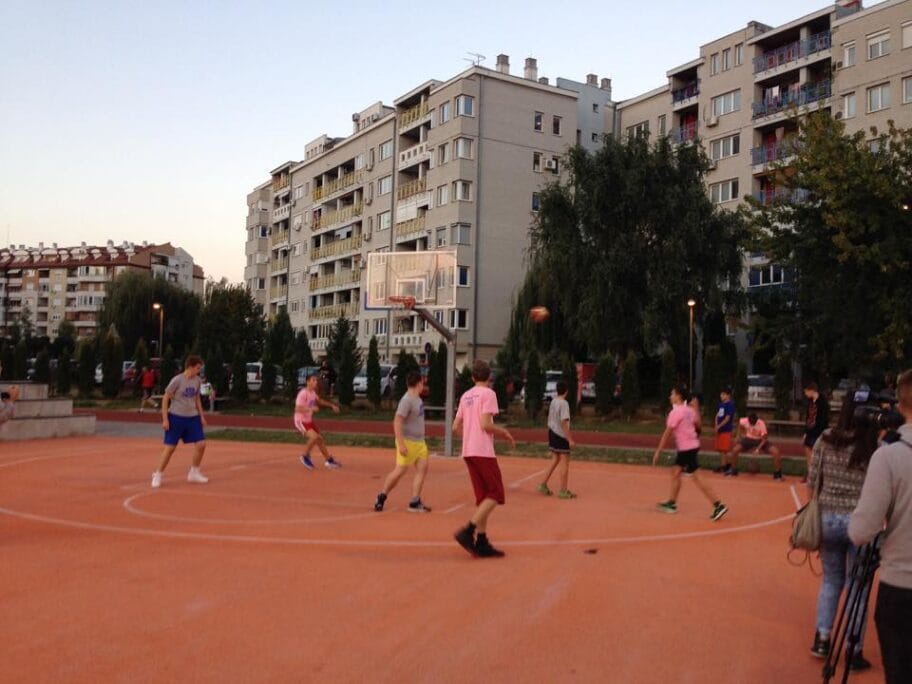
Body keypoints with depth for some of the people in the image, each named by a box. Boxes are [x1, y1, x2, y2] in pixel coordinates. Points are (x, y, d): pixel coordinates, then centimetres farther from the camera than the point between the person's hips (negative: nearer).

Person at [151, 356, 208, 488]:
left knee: (201, 444, -2)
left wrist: (201, 416, 14)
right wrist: (165, 419, -13)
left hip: (192, 417, 5)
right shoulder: (177, 380, -14)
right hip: (176, 417, -5)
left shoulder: (197, 380, 4)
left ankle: (194, 473, 15)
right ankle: (158, 474, 16)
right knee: (170, 447, -2)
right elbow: (165, 399, -10)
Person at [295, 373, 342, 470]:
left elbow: (320, 401, 27)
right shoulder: (303, 393, -22)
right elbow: (298, 409, -30)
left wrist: (332, 405, 22)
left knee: (320, 439, 14)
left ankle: (328, 460, 29)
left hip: (309, 421, 9)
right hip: (301, 421, -9)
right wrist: (311, 408, -40)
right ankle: (305, 456, -8)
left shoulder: (313, 393, 6)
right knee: (314, 436, -29)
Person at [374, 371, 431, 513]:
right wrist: (401, 444, -27)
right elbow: (397, 422, -23)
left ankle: (415, 502, 3)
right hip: (408, 441, -9)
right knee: (400, 470, -4)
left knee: (422, 469, 0)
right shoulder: (407, 400, -18)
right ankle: (382, 496, 15)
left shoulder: (417, 398, 12)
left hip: (419, 441, 9)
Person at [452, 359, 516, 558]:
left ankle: (482, 543, 9)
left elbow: (456, 427, 14)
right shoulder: (488, 393, -7)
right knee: (496, 495, -3)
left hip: (468, 451, 8)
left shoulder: (466, 396, 15)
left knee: (483, 497, 11)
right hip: (483, 451, -8)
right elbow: (485, 424, -16)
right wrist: (504, 432, -1)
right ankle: (468, 531, -14)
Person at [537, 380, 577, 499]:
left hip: (552, 433, 8)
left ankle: (543, 485, 19)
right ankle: (563, 491, 4)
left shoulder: (553, 402, 6)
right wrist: (570, 439, -21)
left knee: (555, 461, 18)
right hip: (561, 436, -8)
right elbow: (564, 423, -22)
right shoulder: (564, 403, -17)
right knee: (565, 463, 1)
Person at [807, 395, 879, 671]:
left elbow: (812, 483, 3)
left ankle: (821, 638, 23)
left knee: (831, 579, 20)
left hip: (827, 518, 3)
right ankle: (853, 652, 17)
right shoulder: (878, 448, -13)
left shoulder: (825, 440, -3)